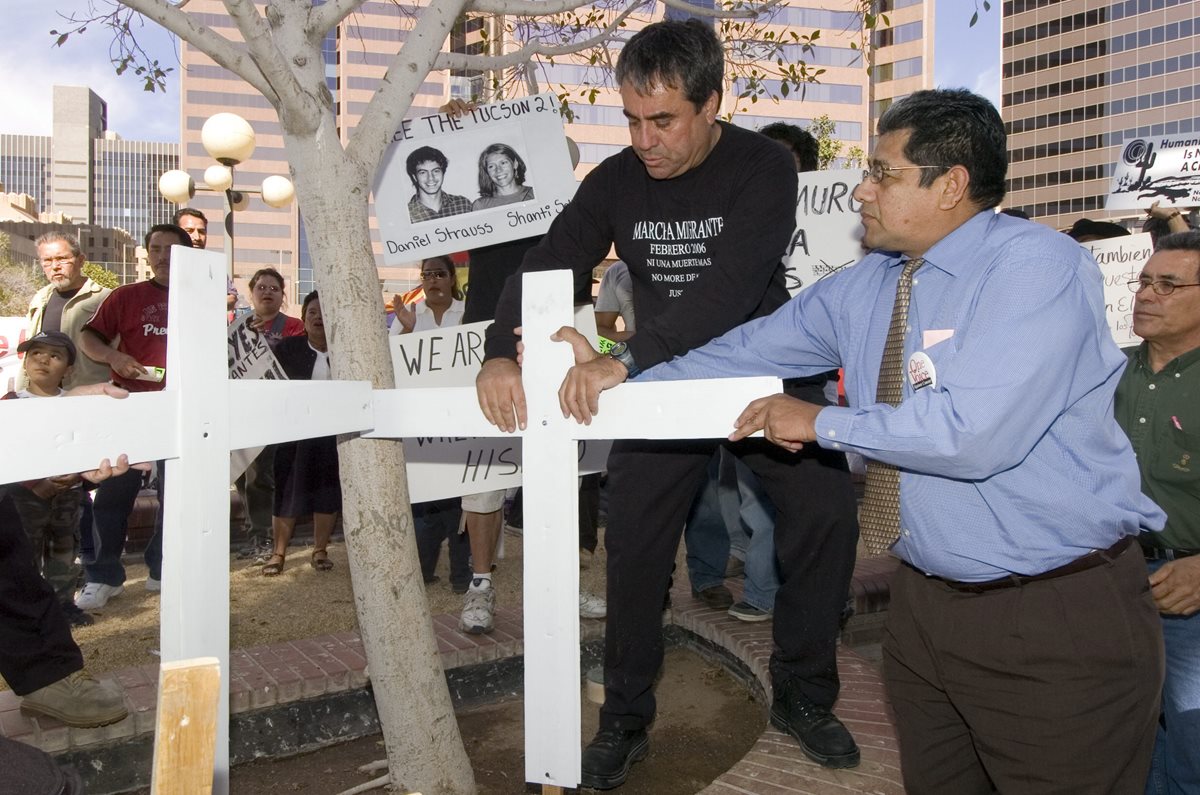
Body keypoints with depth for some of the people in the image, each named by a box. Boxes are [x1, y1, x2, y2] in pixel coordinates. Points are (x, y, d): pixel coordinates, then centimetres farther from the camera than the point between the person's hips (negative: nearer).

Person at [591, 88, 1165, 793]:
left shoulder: (1038, 267, -18)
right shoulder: (862, 288, 5)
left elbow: (975, 430, -30)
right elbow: (754, 351, 8)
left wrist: (823, 422, -17)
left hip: (1059, 620, -7)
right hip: (927, 596, 7)